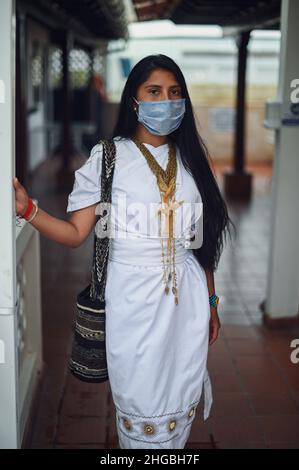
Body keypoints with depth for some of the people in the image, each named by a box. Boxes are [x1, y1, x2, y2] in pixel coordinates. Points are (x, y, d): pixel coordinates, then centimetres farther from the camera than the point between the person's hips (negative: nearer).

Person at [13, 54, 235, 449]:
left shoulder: (192, 158, 8)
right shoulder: (109, 156, -3)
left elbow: (203, 240, 12)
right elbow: (76, 233, -7)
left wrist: (211, 302, 14)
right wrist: (27, 209, -23)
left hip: (187, 300, 4)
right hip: (133, 299, -3)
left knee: (181, 405, 13)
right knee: (140, 406, 5)